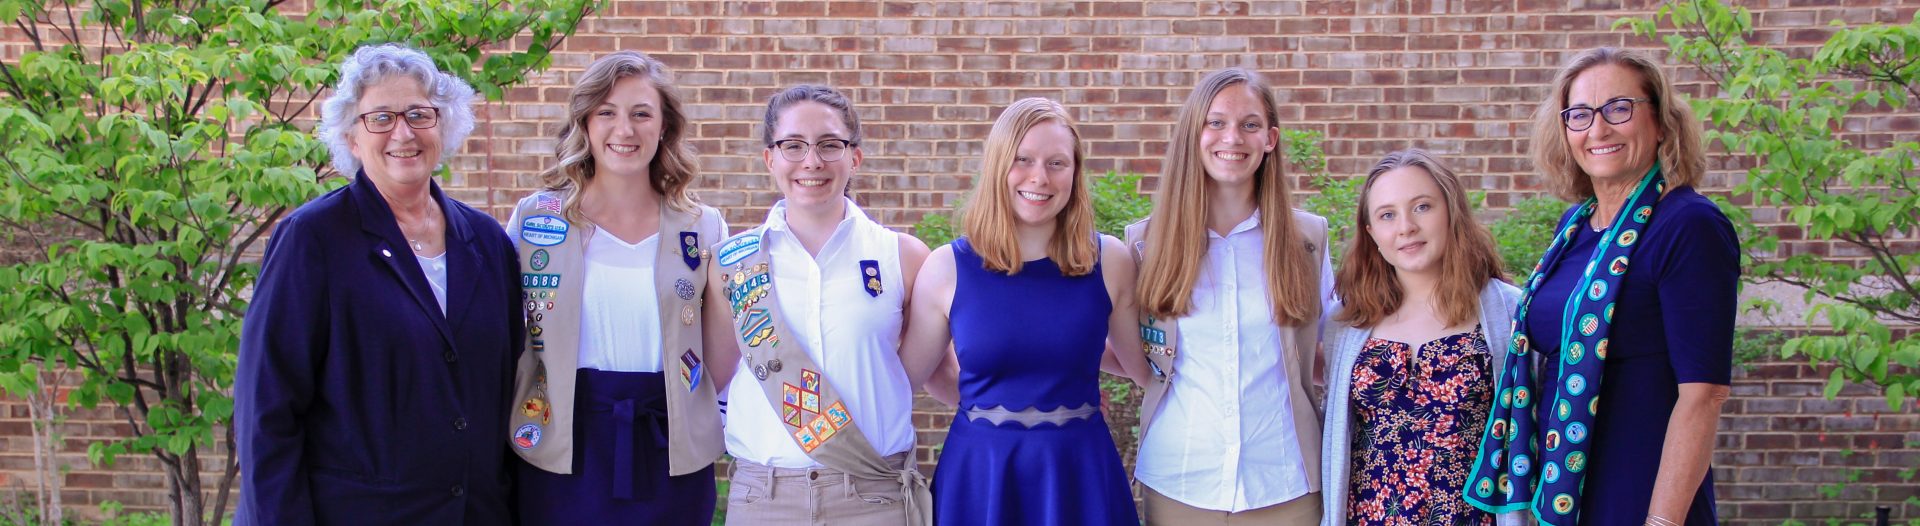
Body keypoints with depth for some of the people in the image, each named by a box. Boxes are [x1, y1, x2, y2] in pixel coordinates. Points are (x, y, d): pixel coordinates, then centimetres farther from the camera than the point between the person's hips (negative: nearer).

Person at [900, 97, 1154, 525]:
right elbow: (910, 374, 4)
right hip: (979, 473, -1)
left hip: (1080, 472, 1)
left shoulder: (1109, 261, -3)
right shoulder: (947, 268, -6)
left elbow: (1148, 369, 8)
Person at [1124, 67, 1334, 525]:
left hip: (1284, 483, 0)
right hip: (1178, 483, 0)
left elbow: (1330, 354, 13)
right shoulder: (1146, 242, 1)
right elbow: (1137, 359, 8)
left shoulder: (1308, 238, 3)